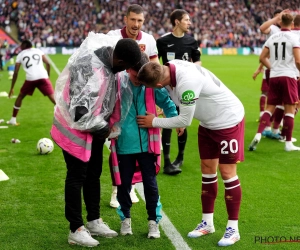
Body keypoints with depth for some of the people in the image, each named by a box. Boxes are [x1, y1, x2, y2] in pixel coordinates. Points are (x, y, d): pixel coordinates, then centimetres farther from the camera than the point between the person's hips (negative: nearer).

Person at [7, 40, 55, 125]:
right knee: (53, 97, 3)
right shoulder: (38, 51, 19)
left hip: (30, 79, 0)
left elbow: (15, 73, 12)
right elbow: (48, 63, 8)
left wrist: (12, 88, 16)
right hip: (43, 77, 0)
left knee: (20, 96, 20)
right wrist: (48, 75, 19)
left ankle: (13, 119, 22)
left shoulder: (20, 55, 15)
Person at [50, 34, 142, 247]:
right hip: (76, 129, -9)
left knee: (94, 174, 17)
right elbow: (81, 113, -37)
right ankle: (76, 230, 13)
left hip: (94, 126, 9)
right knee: (77, 176, 1)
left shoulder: (105, 46, -12)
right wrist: (103, 128, -17)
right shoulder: (95, 75, -37)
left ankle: (94, 221, 31)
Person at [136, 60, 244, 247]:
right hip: (208, 122, 8)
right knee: (207, 170, 11)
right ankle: (207, 223, 21)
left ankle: (233, 229, 6)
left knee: (227, 172, -4)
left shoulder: (187, 82, -37)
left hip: (228, 120, -8)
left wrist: (154, 122, -14)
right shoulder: (169, 67, -14)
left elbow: (185, 121, -25)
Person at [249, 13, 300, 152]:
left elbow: (262, 58, 11)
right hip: (288, 76, -4)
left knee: (270, 107, 11)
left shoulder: (272, 38, 9)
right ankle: (288, 143, 5)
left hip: (273, 77, 4)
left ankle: (258, 135, -4)